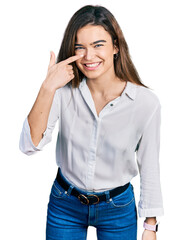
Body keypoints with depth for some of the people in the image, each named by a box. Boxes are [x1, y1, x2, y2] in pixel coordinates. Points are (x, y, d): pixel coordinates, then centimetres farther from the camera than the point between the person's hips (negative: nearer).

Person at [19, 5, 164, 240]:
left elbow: (149, 169, -8)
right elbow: (30, 145, -22)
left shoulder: (146, 102, -18)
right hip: (64, 204, 1)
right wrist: (47, 88, -32)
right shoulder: (65, 91, -14)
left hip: (118, 208, -1)